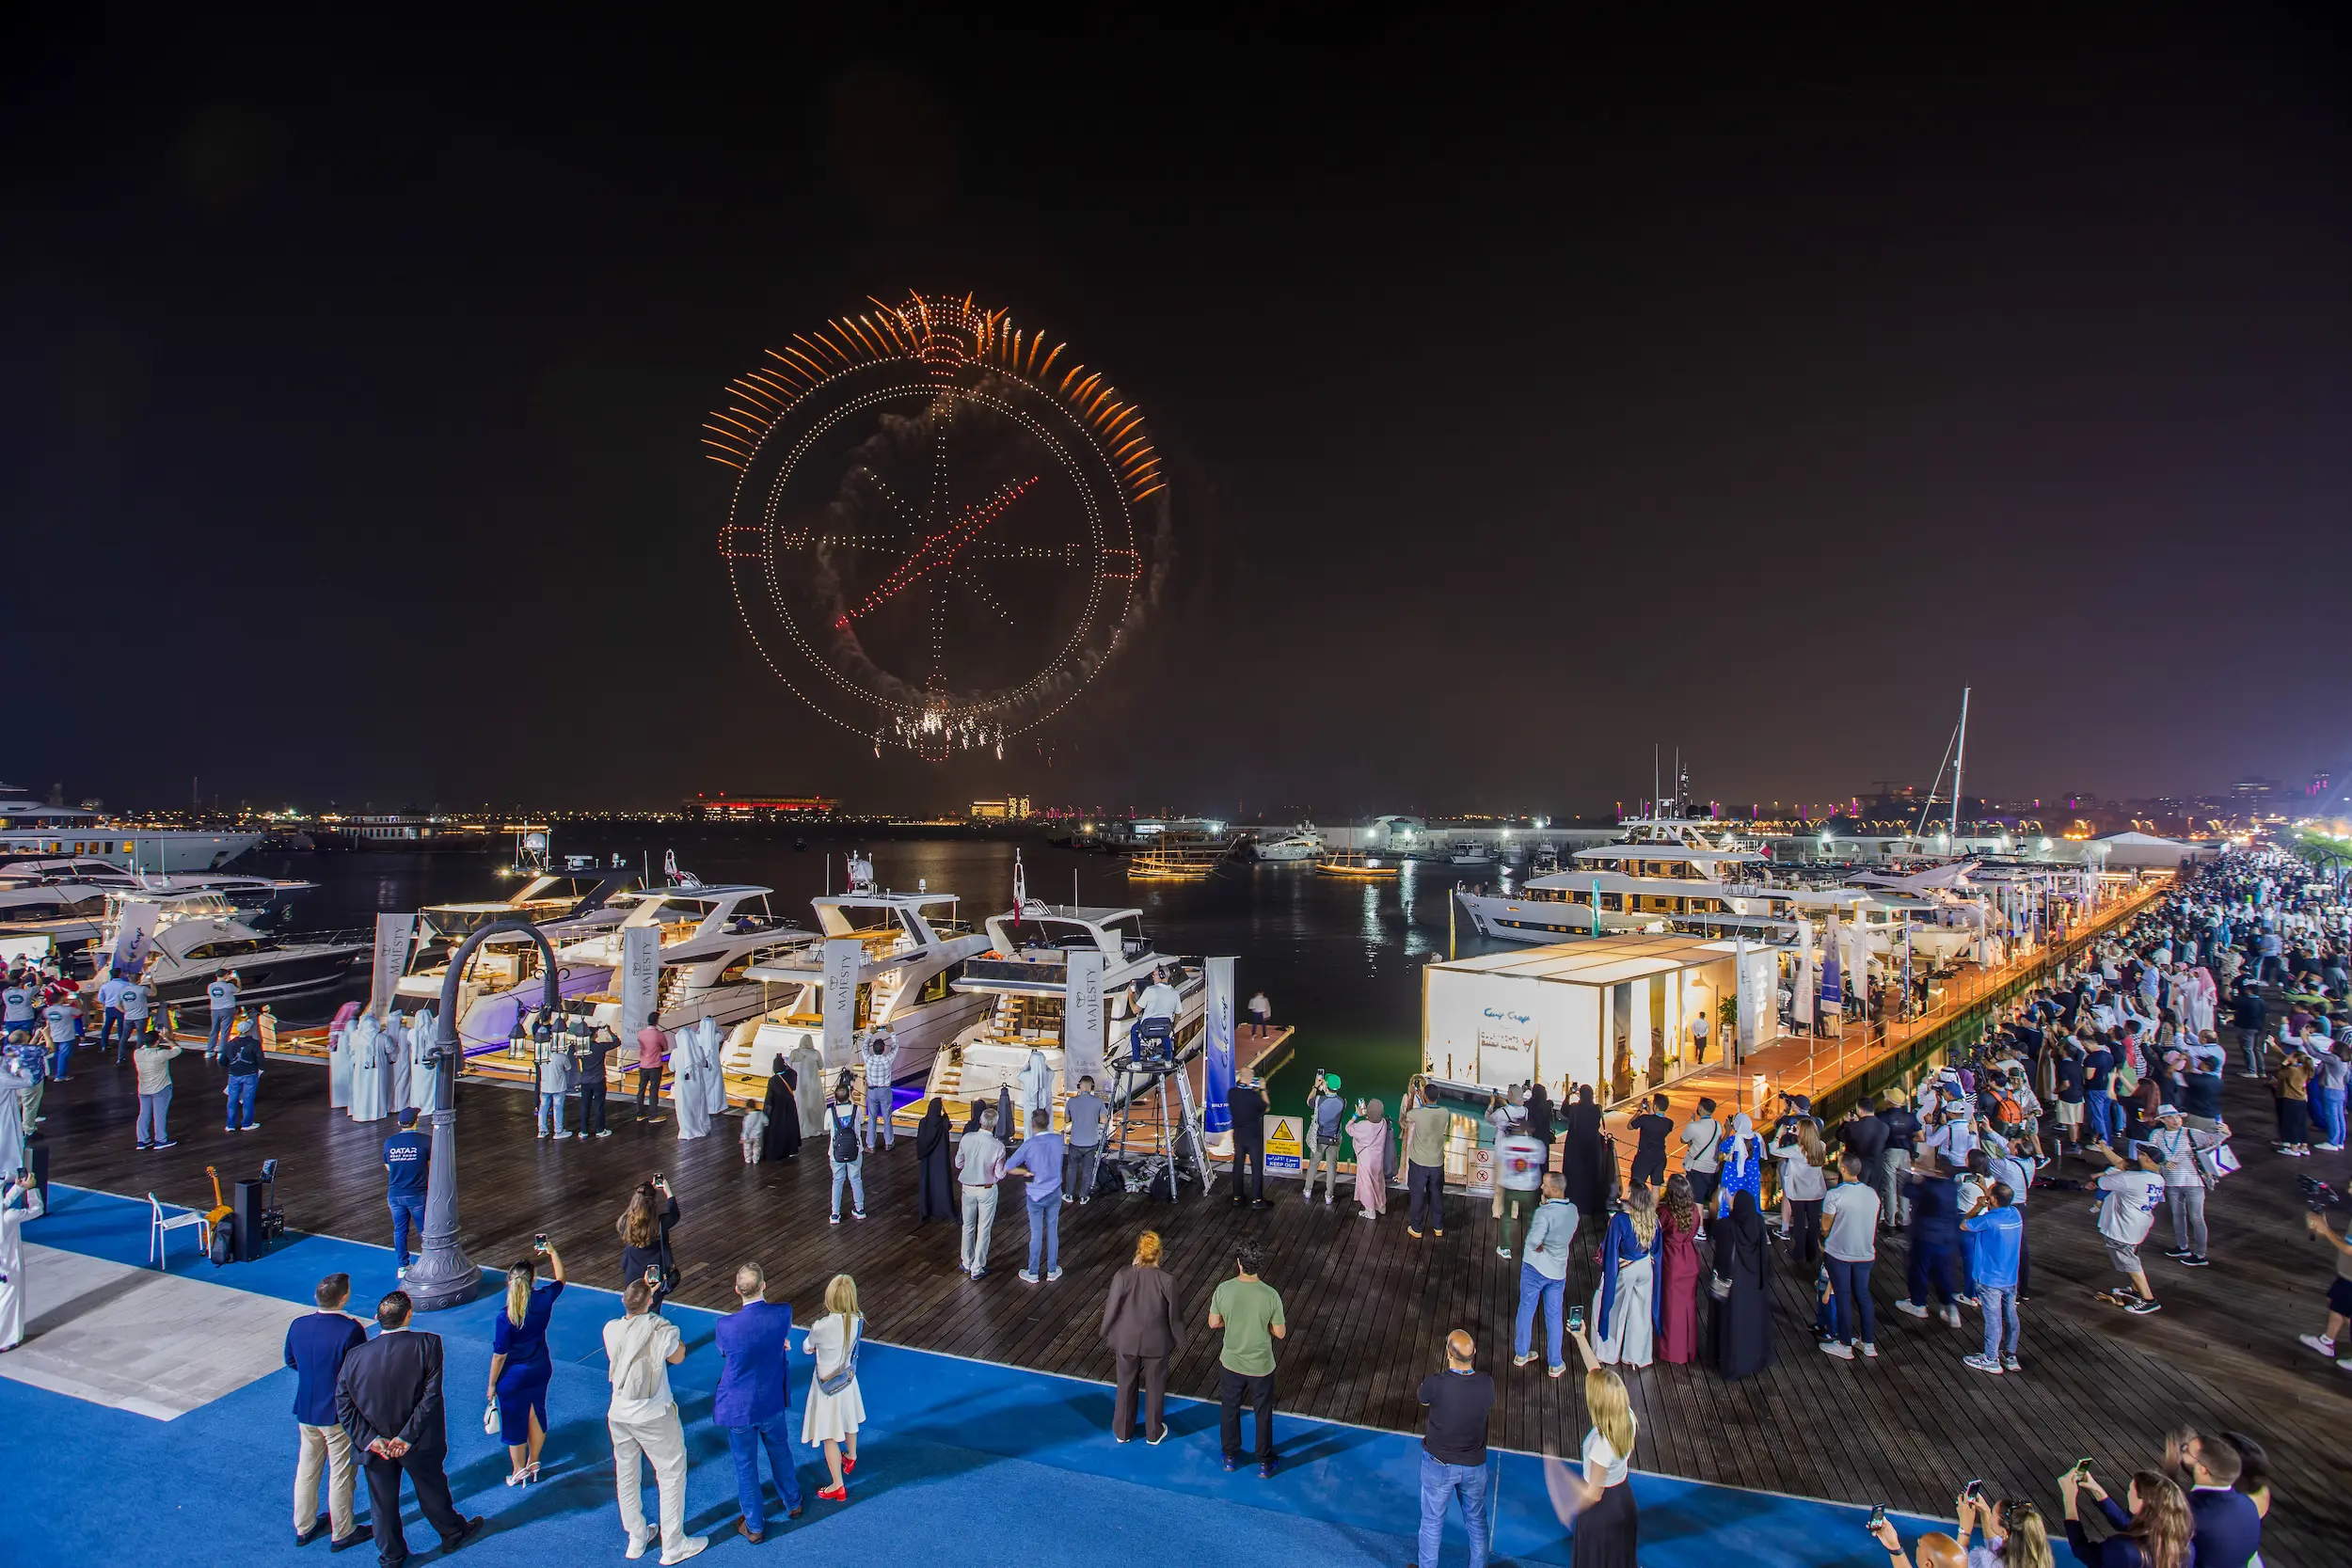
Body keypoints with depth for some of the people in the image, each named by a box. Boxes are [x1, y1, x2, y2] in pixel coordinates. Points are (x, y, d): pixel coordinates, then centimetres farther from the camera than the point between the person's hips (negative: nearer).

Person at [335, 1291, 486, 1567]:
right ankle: (452, 1533, 43)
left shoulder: (355, 1355, -15)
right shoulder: (427, 1344, -23)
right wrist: (408, 1436, -16)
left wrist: (369, 1438, -13)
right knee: (433, 1490, 22)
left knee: (383, 1501, 23)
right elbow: (432, 1395, -24)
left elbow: (343, 1404, -14)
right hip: (419, 1444, -2)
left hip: (377, 1445, 2)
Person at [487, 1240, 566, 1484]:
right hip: (541, 1368, 4)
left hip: (514, 1376, -4)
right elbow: (560, 1279, 7)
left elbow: (499, 1355, -17)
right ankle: (533, 1464, 39)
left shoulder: (505, 1319, -27)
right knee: (536, 1414, 23)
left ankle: (519, 1472, 33)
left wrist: (492, 1385, -3)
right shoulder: (544, 1300, -16)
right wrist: (552, 1252, 10)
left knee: (515, 1422, 15)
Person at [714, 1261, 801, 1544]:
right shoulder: (783, 1313, -22)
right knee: (780, 1451, 27)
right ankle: (792, 1503, 47)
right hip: (772, 1401, 3)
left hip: (738, 1407, -2)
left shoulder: (726, 1326, -27)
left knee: (745, 1465, 18)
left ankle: (754, 1526, 34)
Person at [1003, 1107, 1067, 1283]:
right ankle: (1052, 1270, 26)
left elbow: (1007, 1168, -20)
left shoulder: (1029, 1144, -20)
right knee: (1053, 1231, 14)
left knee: (1036, 1234, 9)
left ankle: (1032, 1273, 22)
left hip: (1036, 1195, -2)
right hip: (1054, 1193, 2)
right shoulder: (1058, 1140, -9)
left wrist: (1025, 1172, -8)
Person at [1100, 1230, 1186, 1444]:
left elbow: (1112, 1309, -12)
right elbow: (1174, 1314, -11)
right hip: (1157, 1343, -1)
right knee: (1155, 1387, 22)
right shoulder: (1166, 1280, -23)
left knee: (1125, 1386, 23)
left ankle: (1123, 1431, 40)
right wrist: (1178, 1339, 7)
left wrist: (1107, 1334, 7)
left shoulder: (1122, 1276, -23)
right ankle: (1154, 1433, 39)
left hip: (1127, 1340, 1)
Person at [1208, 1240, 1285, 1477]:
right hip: (1261, 1366, -1)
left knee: (1229, 1409, 25)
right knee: (1263, 1413, 21)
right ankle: (1264, 1463, 36)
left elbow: (1213, 1323, -6)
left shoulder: (1223, 1290, -20)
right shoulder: (1271, 1295, -24)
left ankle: (1231, 1456, 41)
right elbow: (1280, 1333, -13)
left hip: (1230, 1362, 1)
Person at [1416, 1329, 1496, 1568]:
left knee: (1432, 1521, 20)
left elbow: (1423, 1400, -6)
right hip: (1474, 1465, 2)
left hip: (1438, 1465, -2)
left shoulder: (1435, 1384, -30)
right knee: (1477, 1519, 25)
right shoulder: (1486, 1384, -21)